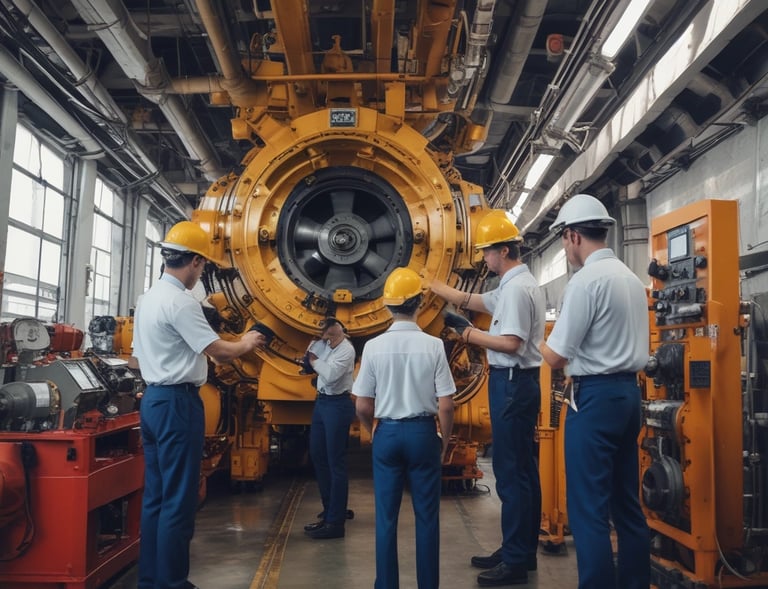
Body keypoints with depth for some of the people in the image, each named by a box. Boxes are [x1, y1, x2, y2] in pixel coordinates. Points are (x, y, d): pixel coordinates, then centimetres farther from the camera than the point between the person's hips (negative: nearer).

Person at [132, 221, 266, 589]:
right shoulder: (180, 301, -17)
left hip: (152, 399, 10)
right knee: (178, 500, -2)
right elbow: (220, 352, -17)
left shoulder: (148, 298, 13)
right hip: (177, 403, -10)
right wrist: (247, 343, 1)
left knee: (155, 495, 14)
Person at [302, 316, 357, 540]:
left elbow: (330, 375, -24)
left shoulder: (346, 350, -16)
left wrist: (315, 361, -11)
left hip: (337, 405, -9)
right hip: (321, 402, 9)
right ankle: (329, 512, 32)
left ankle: (335, 523, 6)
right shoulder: (324, 344, 7)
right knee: (318, 457, 17)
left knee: (336, 462, -3)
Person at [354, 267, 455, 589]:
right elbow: (446, 406, -9)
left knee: (386, 517, 11)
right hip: (423, 432, -1)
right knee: (426, 516, 10)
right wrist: (444, 441, 8)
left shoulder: (373, 346, -7)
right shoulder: (433, 345, -10)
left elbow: (362, 407, -3)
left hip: (387, 433, 1)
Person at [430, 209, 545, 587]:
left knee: (511, 473, -5)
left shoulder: (517, 288, -17)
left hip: (513, 384, -11)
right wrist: (433, 286, 24)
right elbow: (477, 301, 23)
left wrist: (467, 332, -14)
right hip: (517, 383, 11)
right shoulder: (515, 284, 16)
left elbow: (510, 344, -24)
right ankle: (521, 551, 25)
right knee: (523, 470, 15)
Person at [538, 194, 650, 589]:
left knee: (589, 509, -1)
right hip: (628, 391, 9)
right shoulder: (631, 278, 12)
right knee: (626, 503, 16)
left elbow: (556, 356, -15)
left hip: (596, 397, -9)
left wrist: (543, 345, 6)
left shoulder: (586, 280, -15)